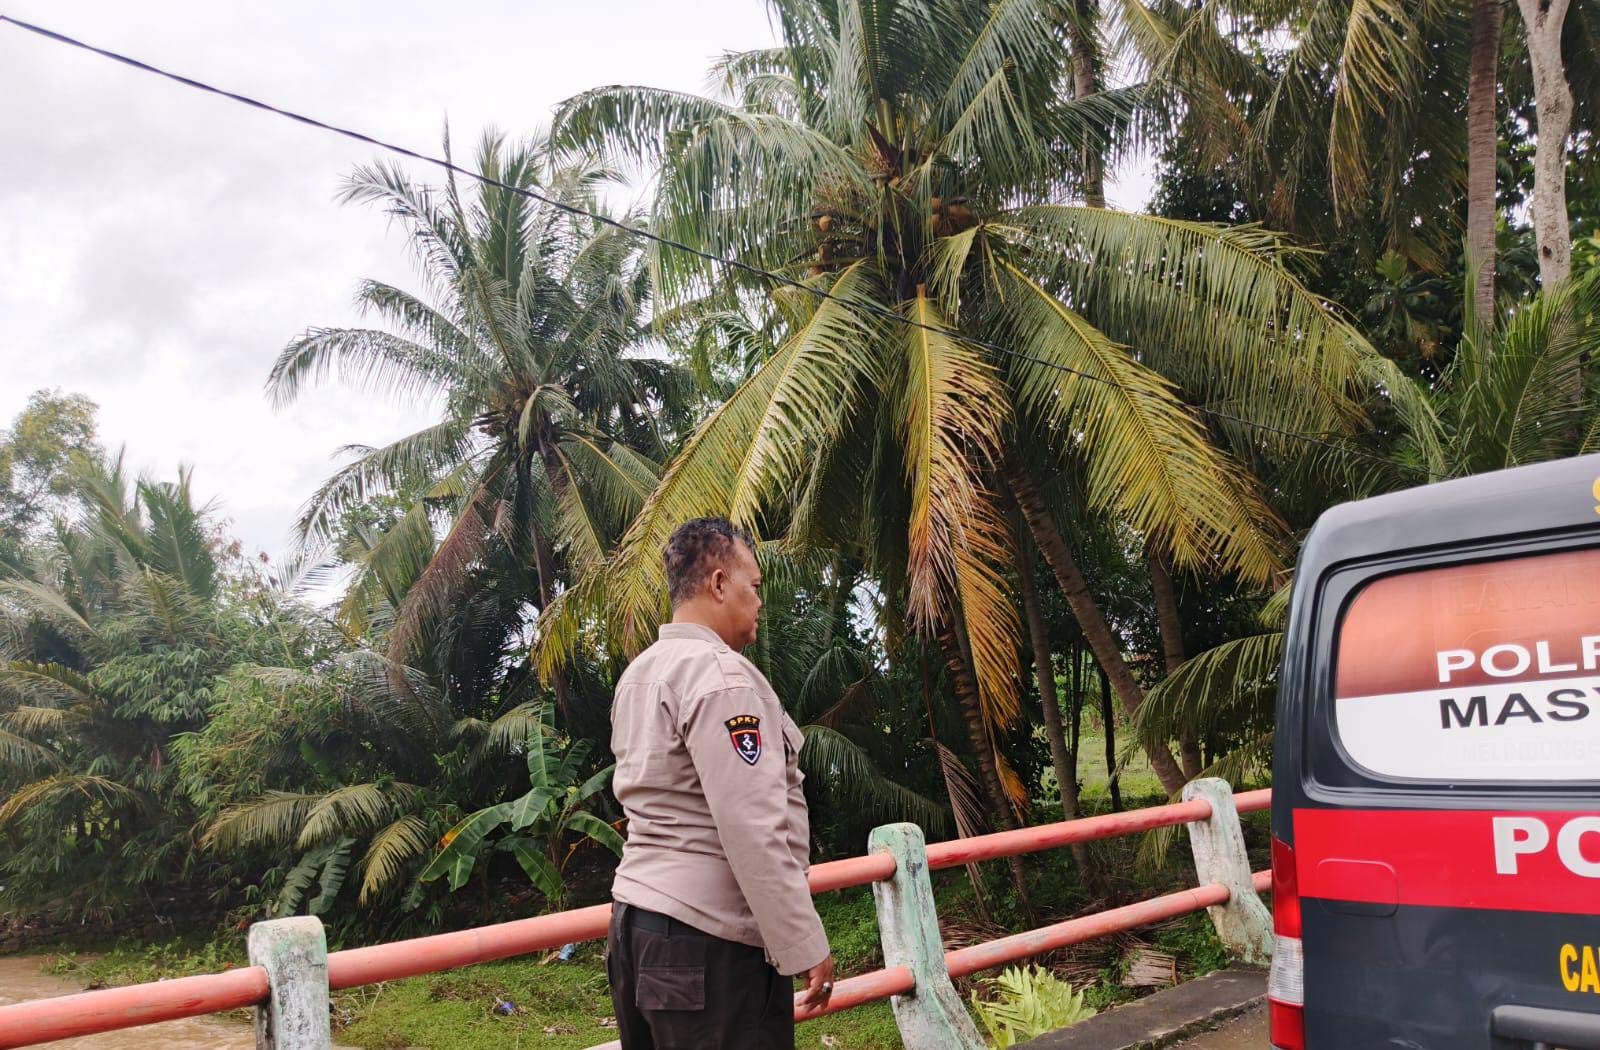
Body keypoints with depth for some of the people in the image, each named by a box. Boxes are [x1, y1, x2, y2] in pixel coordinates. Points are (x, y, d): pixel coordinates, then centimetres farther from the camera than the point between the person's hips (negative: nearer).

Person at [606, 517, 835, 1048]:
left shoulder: (637, 674, 13)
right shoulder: (721, 674, -16)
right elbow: (753, 829, -21)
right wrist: (805, 946, -16)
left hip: (633, 915, 10)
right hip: (709, 944, -9)